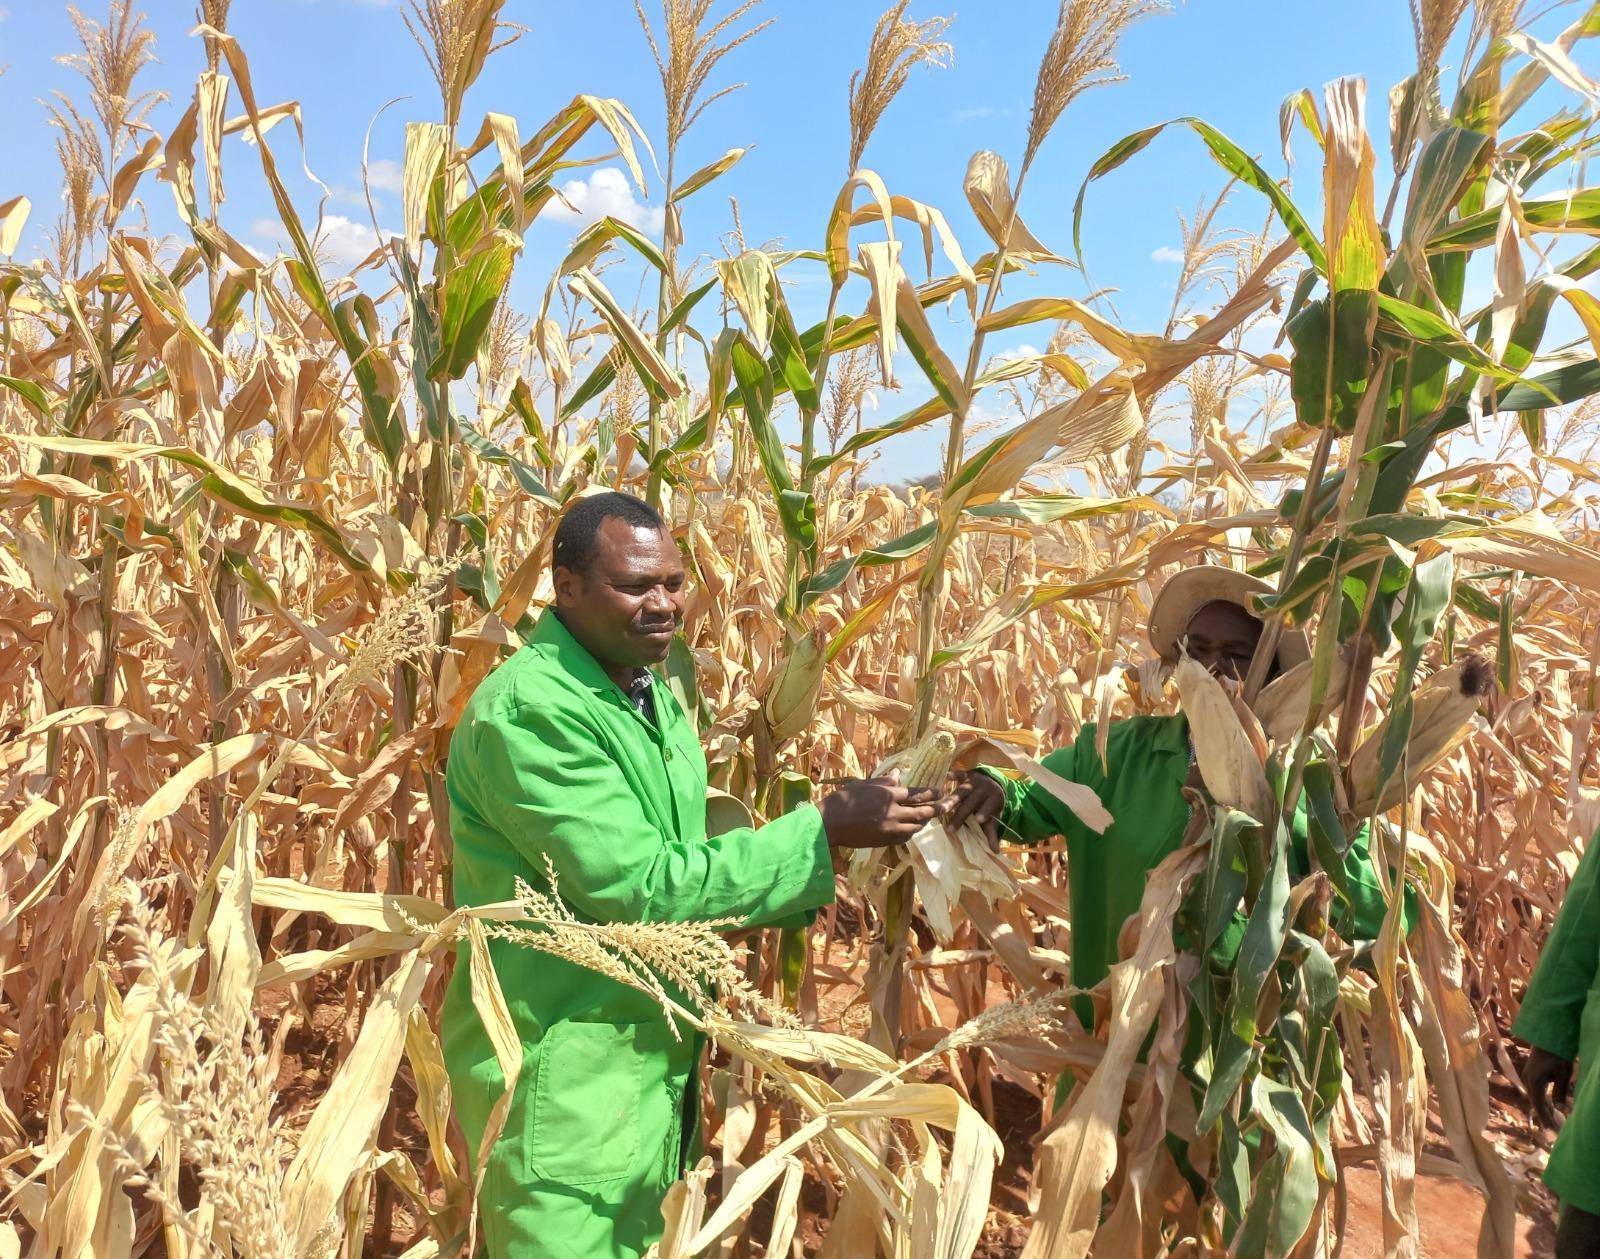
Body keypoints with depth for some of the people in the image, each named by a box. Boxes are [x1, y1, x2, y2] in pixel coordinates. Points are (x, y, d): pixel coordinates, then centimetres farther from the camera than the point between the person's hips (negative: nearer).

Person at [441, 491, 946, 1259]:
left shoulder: (650, 695, 6)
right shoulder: (527, 709, -23)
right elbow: (637, 886, -27)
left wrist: (810, 891, -4)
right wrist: (821, 829, -24)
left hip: (656, 1058, 8)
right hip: (564, 1078, -8)